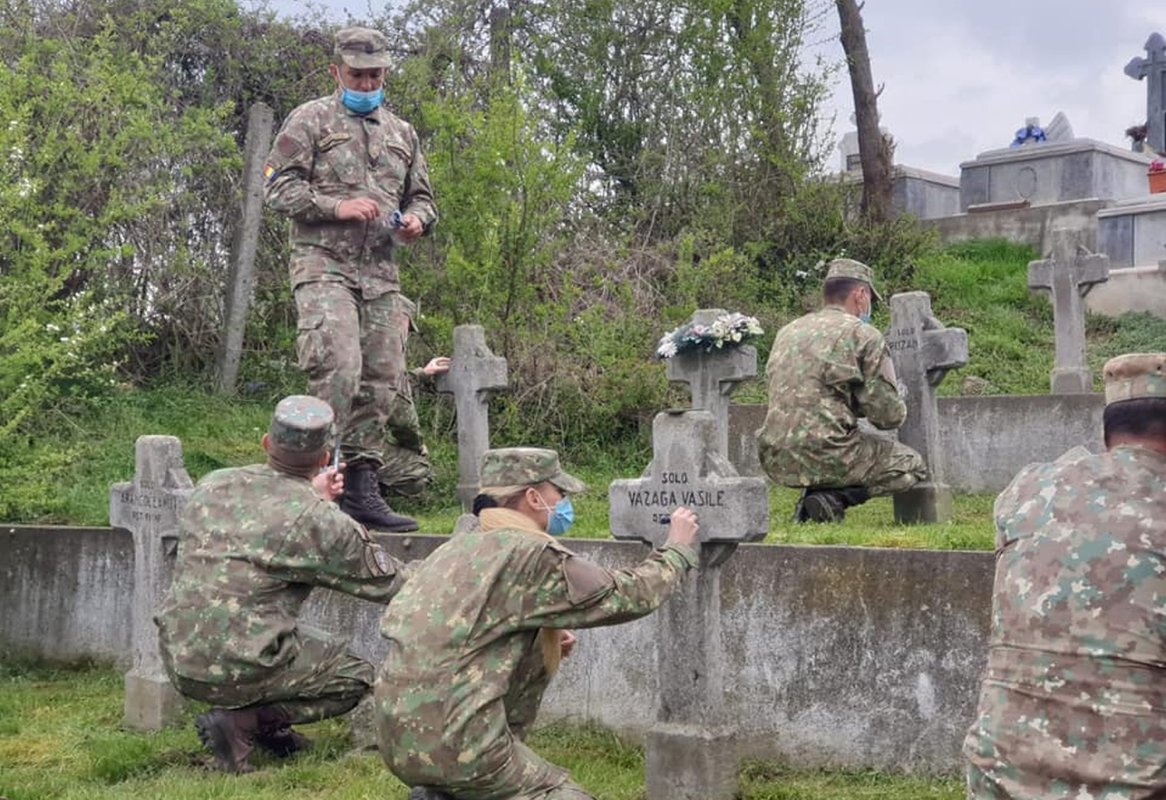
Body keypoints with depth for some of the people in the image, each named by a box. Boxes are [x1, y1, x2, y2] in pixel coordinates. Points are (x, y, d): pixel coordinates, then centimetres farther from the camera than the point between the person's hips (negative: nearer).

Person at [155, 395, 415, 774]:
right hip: (238, 672, -7)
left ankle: (270, 727, 15)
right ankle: (240, 722, -2)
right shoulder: (323, 523, -12)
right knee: (355, 676, 13)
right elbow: (388, 583, 2)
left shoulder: (212, 485, 3)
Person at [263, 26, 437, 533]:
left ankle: (361, 489, 11)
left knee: (381, 382, 3)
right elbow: (278, 188, -2)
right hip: (324, 266, -6)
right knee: (338, 368, -22)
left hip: (381, 274, 6)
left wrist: (416, 219, 3)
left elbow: (422, 198, 27)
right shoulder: (310, 120, 5)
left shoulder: (402, 133, 21)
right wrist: (337, 207, -14)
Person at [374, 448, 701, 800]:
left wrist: (545, 639, 13)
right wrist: (678, 549, 14)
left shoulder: (458, 547, 13)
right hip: (455, 748, -8)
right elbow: (629, 596, -3)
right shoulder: (534, 555, -10)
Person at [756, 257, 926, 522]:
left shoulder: (786, 332, 16)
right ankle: (834, 498, -5)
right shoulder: (863, 335, -4)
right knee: (911, 465, 13)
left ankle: (814, 493, 10)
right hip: (826, 457, -7)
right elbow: (889, 416, -5)